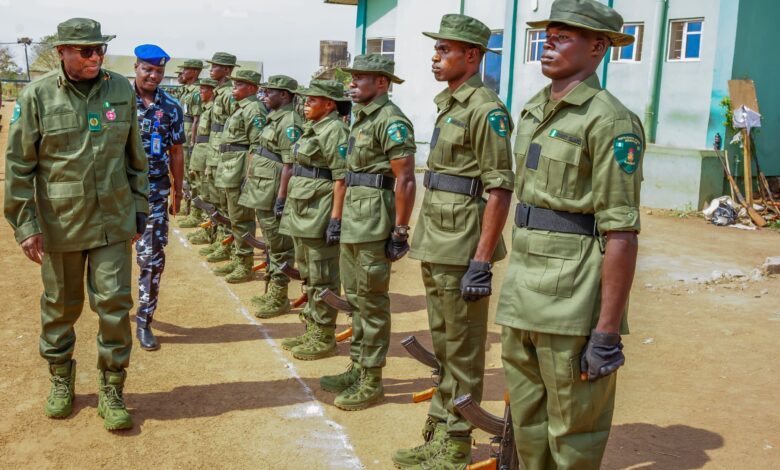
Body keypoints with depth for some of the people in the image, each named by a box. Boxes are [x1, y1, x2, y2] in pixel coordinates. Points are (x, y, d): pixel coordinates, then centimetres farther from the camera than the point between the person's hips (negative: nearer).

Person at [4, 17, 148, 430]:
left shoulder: (121, 90, 1)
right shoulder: (37, 96, -7)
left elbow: (135, 156, 9)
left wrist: (139, 208, 10)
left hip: (113, 221, 1)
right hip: (60, 223, -1)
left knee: (114, 303, 0)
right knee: (61, 305, 14)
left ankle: (111, 389, 15)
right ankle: (61, 380, 35)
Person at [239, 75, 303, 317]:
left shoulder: (289, 123, -17)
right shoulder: (274, 118, 14)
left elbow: (290, 165, -22)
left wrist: (281, 199, -23)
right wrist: (249, 180, 23)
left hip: (273, 194, -10)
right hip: (262, 193, 10)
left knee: (279, 247, -1)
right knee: (270, 244, 17)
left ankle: (279, 298, 7)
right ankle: (272, 291, 28)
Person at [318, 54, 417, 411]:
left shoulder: (391, 121, -14)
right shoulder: (362, 117, 16)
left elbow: (405, 180, -18)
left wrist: (400, 231, -18)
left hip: (374, 223, -10)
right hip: (353, 221, 10)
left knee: (372, 302, -2)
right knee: (355, 298, 16)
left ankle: (371, 381, 8)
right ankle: (358, 368, 28)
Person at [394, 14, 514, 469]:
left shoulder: (486, 110, -14)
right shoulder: (449, 104, 14)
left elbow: (500, 191, -18)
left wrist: (482, 261, -21)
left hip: (463, 250, -9)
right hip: (436, 245, 9)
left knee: (462, 351, 3)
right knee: (443, 346, 18)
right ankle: (438, 434, 31)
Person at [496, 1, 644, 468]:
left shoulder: (609, 121, -13)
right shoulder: (533, 111, 12)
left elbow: (621, 233, -17)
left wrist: (608, 331, -18)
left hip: (573, 303, -8)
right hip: (523, 290, 8)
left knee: (574, 432, 6)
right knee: (527, 423, 18)